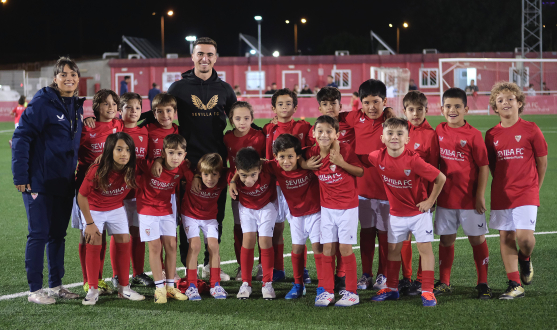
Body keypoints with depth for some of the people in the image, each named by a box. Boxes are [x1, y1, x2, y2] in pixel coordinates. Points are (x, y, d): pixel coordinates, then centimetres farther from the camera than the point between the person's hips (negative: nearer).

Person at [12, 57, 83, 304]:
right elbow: (21, 138, -14)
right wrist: (20, 176, -17)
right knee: (39, 234, -3)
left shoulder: (76, 106, 11)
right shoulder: (41, 103, -12)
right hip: (39, 182, -7)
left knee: (58, 234, 13)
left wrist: (77, 176, 13)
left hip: (64, 182, 7)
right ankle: (35, 290, 3)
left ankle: (56, 285, 22)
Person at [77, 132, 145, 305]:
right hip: (93, 209, -4)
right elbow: (82, 196, -21)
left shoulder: (131, 171, -20)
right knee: (94, 244, -9)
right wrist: (89, 223, -16)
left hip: (116, 209, 4)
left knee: (124, 242, 1)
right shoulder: (97, 171, -31)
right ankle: (93, 290, 1)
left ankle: (124, 288, 13)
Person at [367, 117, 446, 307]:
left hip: (419, 212, -4)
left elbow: (441, 178, -19)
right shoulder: (378, 157, -14)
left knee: (425, 248, -3)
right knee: (393, 249, 12)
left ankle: (427, 291, 1)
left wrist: (430, 201, -13)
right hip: (396, 212, 4)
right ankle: (391, 288, 25)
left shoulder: (413, 160, -25)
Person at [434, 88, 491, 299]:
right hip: (445, 198, 4)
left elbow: (484, 166, -9)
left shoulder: (473, 135, -10)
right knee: (446, 239, 11)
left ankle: (482, 284, 15)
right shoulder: (439, 131, 3)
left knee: (477, 239, 5)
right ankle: (444, 283, 21)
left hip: (469, 199, -4)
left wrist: (480, 195, -12)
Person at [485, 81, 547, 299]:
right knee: (506, 237, 4)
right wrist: (503, 184, 11)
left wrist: (534, 187, 7)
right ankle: (515, 285, 11)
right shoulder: (491, 135, 4)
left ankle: (525, 259, 19)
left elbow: (542, 161, 3)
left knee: (524, 236, -16)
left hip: (526, 193, -3)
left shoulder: (530, 130, -5)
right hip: (501, 195, 3)